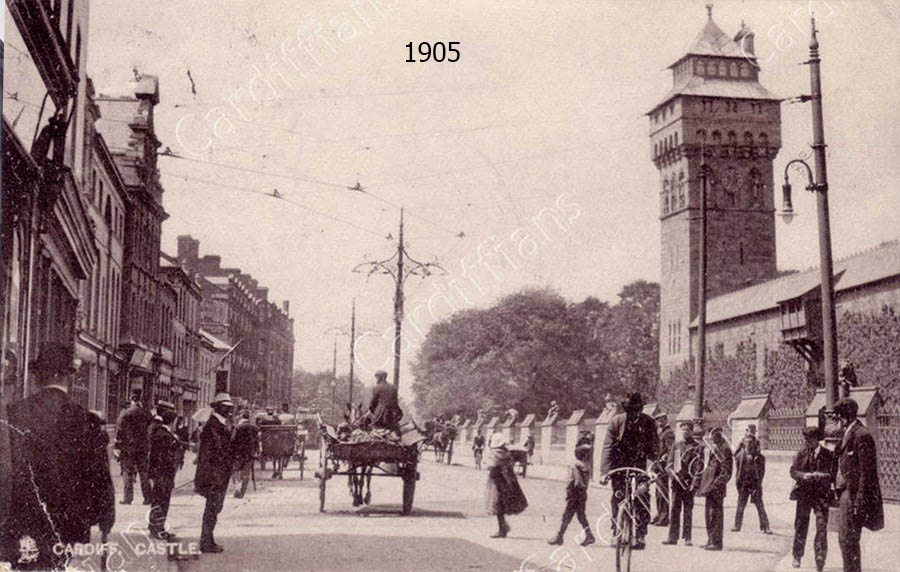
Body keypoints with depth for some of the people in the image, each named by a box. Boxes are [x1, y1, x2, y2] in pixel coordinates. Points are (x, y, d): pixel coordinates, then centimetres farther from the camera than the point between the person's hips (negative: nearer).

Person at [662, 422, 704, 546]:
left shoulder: (697, 446, 4)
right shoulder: (675, 445, 12)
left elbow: (700, 466, 0)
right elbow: (670, 463, 11)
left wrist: (694, 481, -13)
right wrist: (673, 473, -7)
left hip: (690, 482, -2)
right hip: (677, 480, 2)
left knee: (688, 509, 1)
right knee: (675, 509, 1)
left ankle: (687, 538, 4)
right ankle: (672, 536, 4)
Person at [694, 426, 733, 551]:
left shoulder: (724, 450, -12)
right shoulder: (714, 449, 16)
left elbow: (726, 472, -16)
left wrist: (716, 485, -22)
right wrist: (699, 478, 15)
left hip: (716, 488, -10)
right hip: (709, 487, 10)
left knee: (715, 514, -6)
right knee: (709, 514, 13)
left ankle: (716, 543, -2)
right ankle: (711, 540, 21)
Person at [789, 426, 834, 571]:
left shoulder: (828, 455, -1)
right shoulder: (801, 453, 6)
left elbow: (833, 474, -4)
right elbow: (793, 471, 3)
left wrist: (821, 476, -23)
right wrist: (804, 476, -17)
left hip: (821, 494, -2)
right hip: (804, 493, 2)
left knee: (822, 526, -11)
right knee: (800, 525, 9)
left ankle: (820, 557, -6)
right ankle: (797, 556, 23)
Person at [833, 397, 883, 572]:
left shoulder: (862, 436, -15)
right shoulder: (848, 434, 14)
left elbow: (866, 472, -18)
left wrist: (859, 501, -20)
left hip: (853, 495, -10)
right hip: (845, 492, 10)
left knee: (848, 540, -5)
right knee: (845, 539, 16)